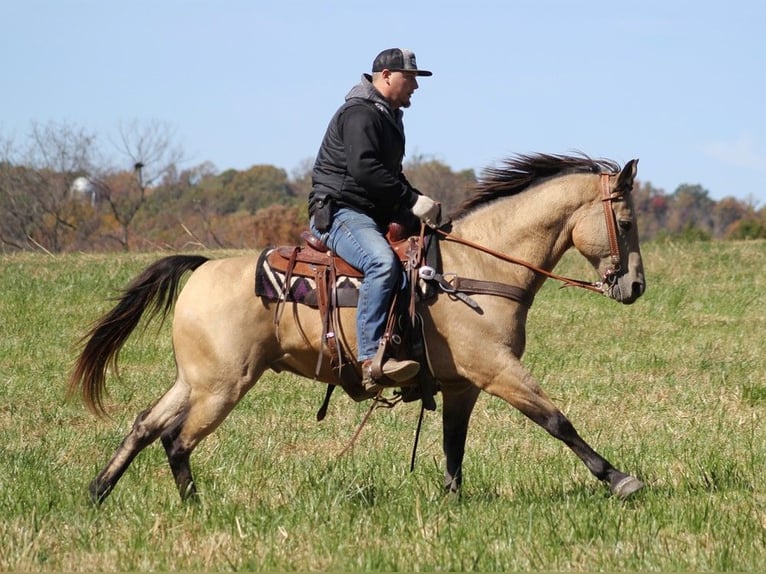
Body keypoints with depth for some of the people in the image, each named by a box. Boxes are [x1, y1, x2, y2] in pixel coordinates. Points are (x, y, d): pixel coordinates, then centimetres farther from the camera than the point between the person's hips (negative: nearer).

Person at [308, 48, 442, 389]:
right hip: (339, 212, -11)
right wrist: (412, 201, -23)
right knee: (383, 262, -36)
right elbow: (365, 170, -25)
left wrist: (420, 204, 11)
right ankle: (371, 360, -44)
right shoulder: (360, 114, -11)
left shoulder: (389, 117, 22)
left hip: (375, 216, 11)